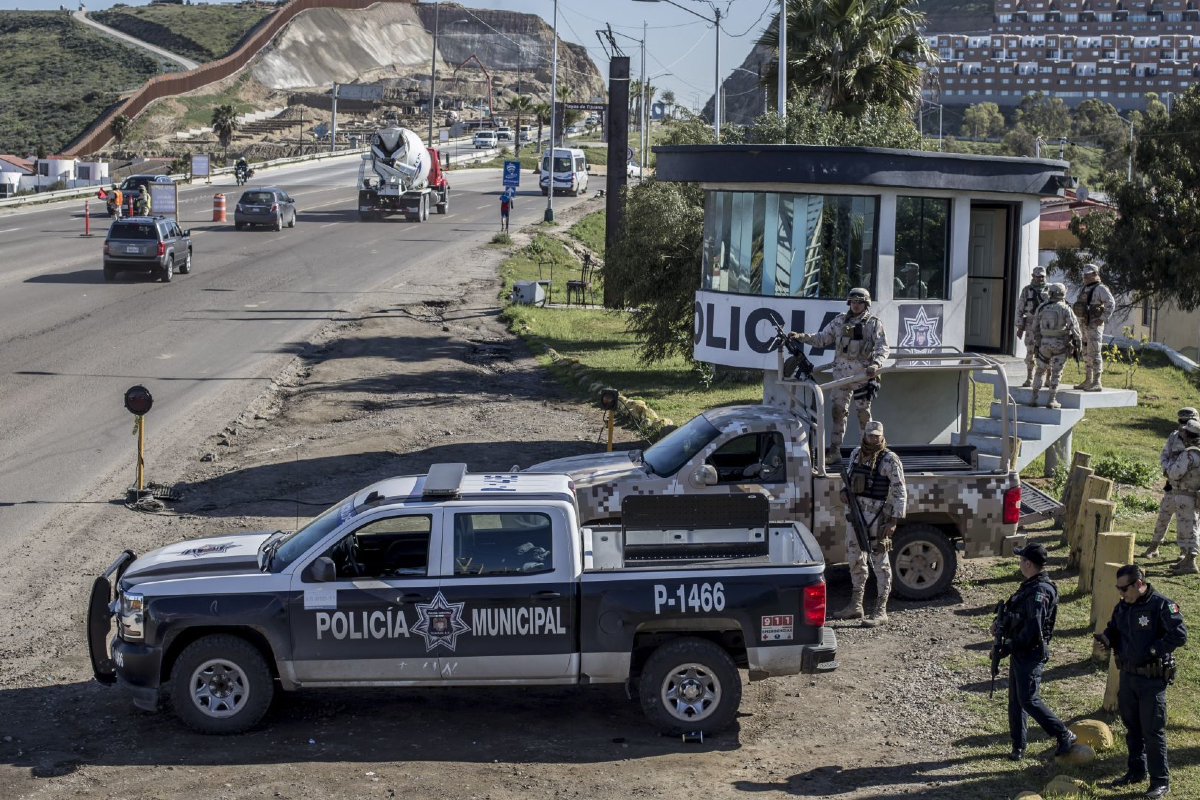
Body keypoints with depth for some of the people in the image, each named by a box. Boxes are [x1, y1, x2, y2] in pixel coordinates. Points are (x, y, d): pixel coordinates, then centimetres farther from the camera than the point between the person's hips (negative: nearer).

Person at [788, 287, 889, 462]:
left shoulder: (874, 324, -2)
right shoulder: (840, 320, 9)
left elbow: (882, 347, -9)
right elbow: (822, 339, 12)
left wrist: (876, 364, -26)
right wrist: (801, 336, 0)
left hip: (863, 373, -4)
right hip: (841, 372, 4)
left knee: (863, 411, 2)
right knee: (838, 410, 6)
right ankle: (834, 450, 11)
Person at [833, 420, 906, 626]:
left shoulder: (889, 460, -9)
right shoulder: (856, 454, 10)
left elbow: (900, 493, -10)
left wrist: (894, 521, -17)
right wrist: (845, 491, 2)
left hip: (877, 518, -7)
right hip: (855, 514, 7)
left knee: (880, 563, -3)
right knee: (855, 560, 16)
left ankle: (881, 611, 1)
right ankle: (855, 606, 28)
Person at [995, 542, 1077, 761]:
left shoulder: (1040, 591, -21)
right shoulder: (1029, 586, 11)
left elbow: (1032, 628, -26)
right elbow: (1017, 615, 21)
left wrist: (1008, 647, -21)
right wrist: (1001, 623, 3)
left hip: (1030, 654, -10)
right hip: (1020, 652, 10)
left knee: (1029, 700, -7)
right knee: (1015, 700, 13)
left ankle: (1064, 736, 3)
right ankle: (1018, 746, 20)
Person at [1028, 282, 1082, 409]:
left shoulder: (1041, 308, 2)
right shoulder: (1065, 308, -9)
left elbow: (1035, 327, 7)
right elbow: (1073, 326, -15)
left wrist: (1036, 342, 18)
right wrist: (1077, 342, -5)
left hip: (1044, 343, 3)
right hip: (1060, 345, -3)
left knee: (1041, 370, 16)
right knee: (1056, 373, 5)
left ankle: (1033, 398, 13)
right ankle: (1051, 400, 2)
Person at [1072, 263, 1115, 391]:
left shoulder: (1100, 289, -10)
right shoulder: (1083, 290, 17)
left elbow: (1111, 304, -19)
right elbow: (1078, 306, 28)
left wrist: (1102, 319, -19)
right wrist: (1080, 322, 17)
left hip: (1095, 326, -9)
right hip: (1084, 326, 9)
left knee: (1094, 353, -11)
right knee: (1086, 353, 13)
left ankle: (1097, 383, -12)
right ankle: (1088, 381, 20)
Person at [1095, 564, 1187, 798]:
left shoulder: (1161, 606, -16)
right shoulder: (1122, 607, 6)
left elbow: (1179, 635, -19)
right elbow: (1114, 629, 19)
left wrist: (1153, 650, -21)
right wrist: (1106, 637, -3)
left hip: (1152, 678, -7)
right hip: (1127, 675, 7)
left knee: (1153, 730, -2)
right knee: (1132, 726, 17)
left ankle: (1160, 781, 7)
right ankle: (1137, 770, 32)